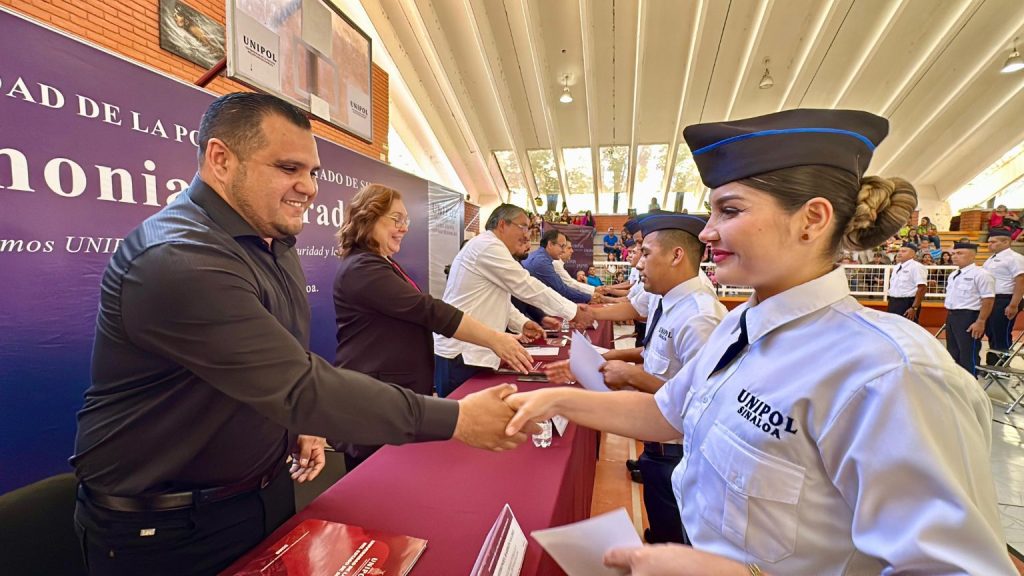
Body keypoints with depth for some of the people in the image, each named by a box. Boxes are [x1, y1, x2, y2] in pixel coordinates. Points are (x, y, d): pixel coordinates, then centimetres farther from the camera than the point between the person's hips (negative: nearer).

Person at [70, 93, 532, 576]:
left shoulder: (273, 242, 2)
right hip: (162, 530, -7)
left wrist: (298, 422, 0)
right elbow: (301, 386, -35)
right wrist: (455, 419, -33)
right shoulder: (179, 260, -29)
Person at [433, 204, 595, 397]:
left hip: (471, 350, 10)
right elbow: (527, 287, -18)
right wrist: (573, 312, -12)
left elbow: (498, 299, 19)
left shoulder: (489, 248, 17)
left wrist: (522, 323, 4)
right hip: (460, 354, -10)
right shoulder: (487, 246, -16)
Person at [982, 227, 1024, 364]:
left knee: (1002, 337, -3)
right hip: (989, 301, 9)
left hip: (1004, 302, -9)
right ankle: (992, 365, 23)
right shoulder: (992, 258, 15)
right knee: (991, 334, 14)